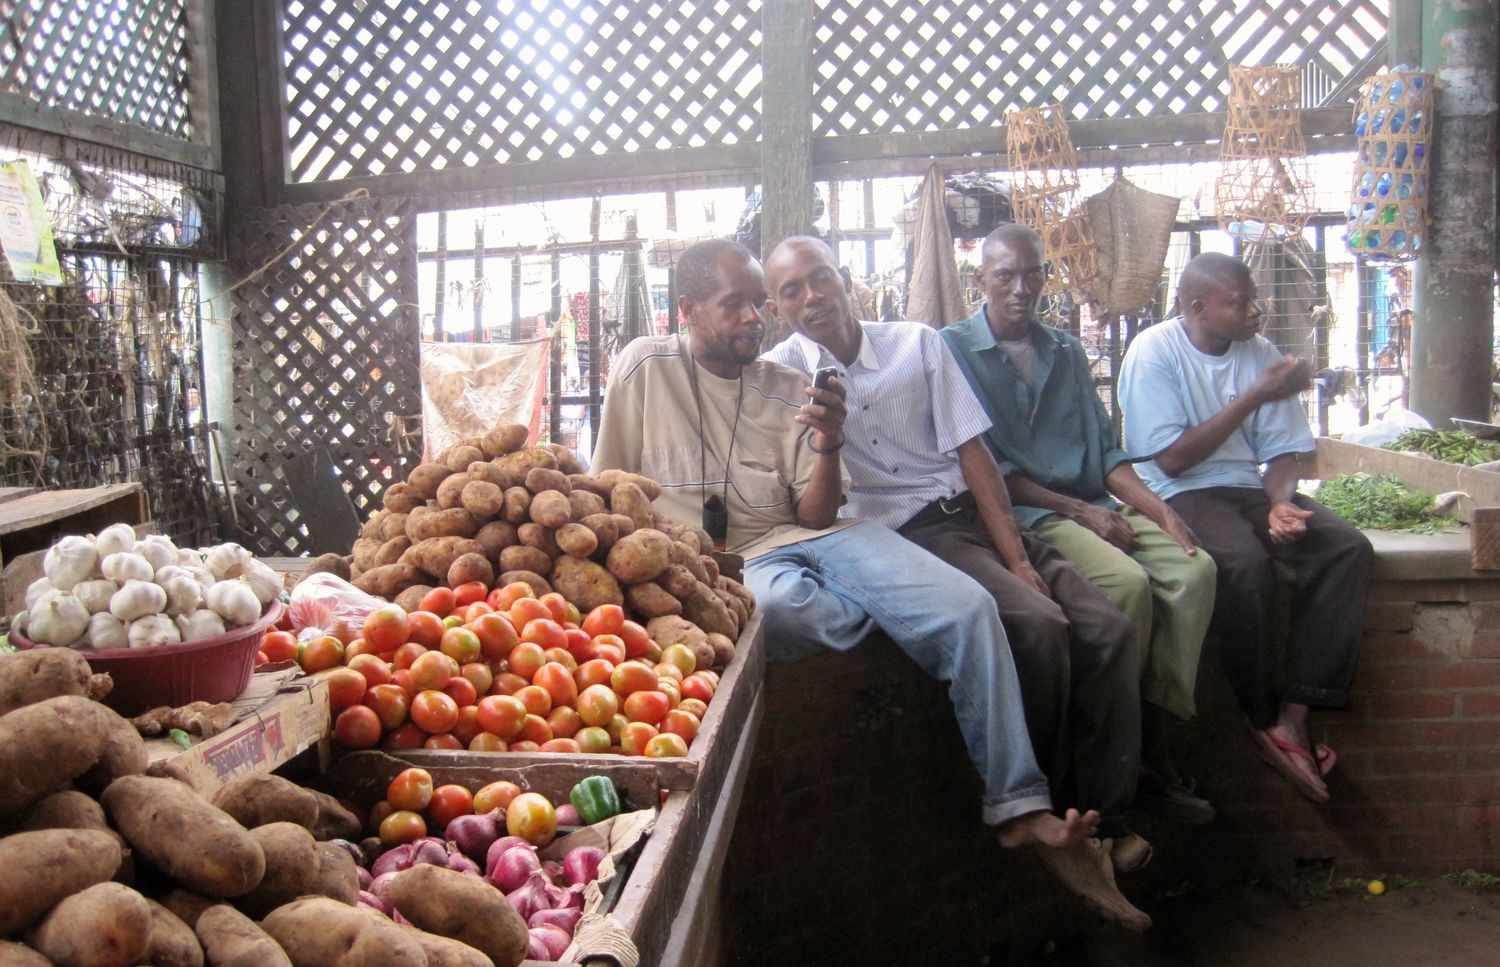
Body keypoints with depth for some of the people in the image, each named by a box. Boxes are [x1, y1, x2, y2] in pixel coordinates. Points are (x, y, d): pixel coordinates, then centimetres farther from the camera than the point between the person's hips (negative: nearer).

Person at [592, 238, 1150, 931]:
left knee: (970, 606, -20)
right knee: (777, 604, -42)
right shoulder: (645, 368, 2)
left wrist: (828, 449, -16)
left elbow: (816, 516, 4)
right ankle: (901, 620, -8)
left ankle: (1020, 809, -13)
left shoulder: (787, 390, 10)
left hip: (804, 538, 3)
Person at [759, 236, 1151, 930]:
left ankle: (1106, 823, -5)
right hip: (901, 534, -4)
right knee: (1038, 626, -27)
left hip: (973, 511, 5)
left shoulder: (917, 344, 10)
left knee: (1106, 629, -14)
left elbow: (971, 452, 5)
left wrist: (1016, 557, -4)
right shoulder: (778, 375, 2)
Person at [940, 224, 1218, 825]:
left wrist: (1154, 504, -3)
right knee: (1128, 582, -30)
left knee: (1193, 570, -19)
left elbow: (1105, 448, 16)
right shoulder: (954, 348, 1)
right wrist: (1078, 510, -13)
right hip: (1021, 511, -6)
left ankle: (1154, 750, -15)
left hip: (1094, 504, 6)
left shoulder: (1067, 352, 21)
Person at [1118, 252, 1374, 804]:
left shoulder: (1260, 353, 8)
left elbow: (1282, 450, 9)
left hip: (1250, 488, 6)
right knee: (1245, 561, -35)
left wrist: (1280, 502, -14)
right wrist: (1254, 397, -15)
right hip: (1180, 495, -6)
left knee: (1348, 549, -19)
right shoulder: (1154, 353, -8)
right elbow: (1173, 459, -14)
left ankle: (1294, 717, -20)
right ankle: (1264, 723, -17)